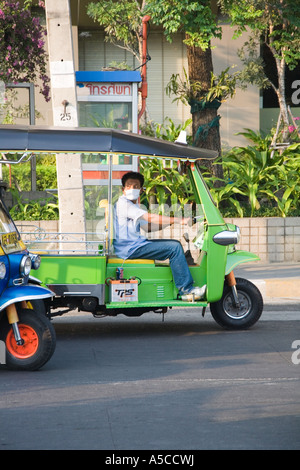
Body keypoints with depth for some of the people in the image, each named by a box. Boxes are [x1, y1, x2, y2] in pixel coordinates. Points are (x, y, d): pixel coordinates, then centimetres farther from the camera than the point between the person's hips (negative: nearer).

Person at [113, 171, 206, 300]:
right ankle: (186, 289, -12)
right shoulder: (123, 204, -15)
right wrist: (179, 220, -20)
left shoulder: (134, 205, 20)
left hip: (136, 244, 11)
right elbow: (150, 217, -21)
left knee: (175, 244, 16)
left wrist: (169, 222, 4)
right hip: (129, 249, -11)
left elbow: (147, 226, 21)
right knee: (174, 248, -17)